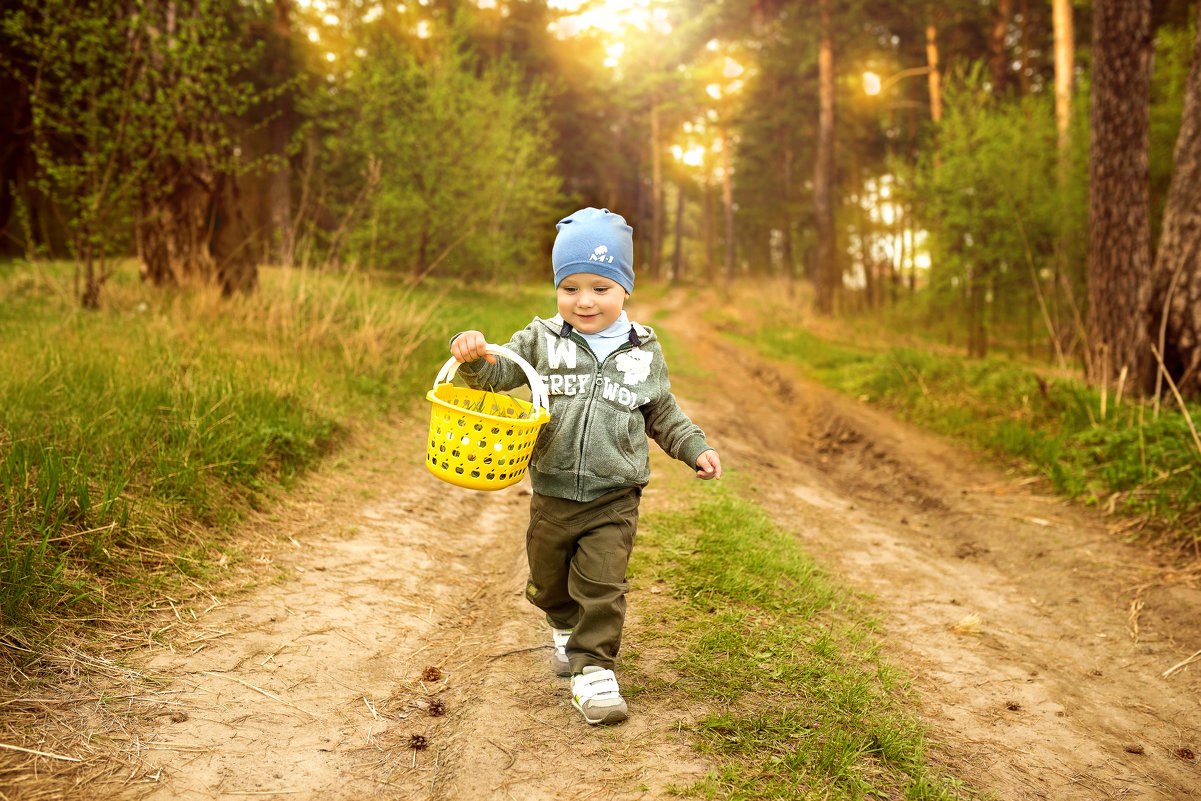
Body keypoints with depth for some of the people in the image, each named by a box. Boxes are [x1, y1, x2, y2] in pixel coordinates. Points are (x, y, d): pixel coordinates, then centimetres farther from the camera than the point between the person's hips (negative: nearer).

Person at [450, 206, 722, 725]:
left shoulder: (643, 352, 2)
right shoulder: (541, 340, -1)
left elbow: (662, 413, 12)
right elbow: (497, 375, -5)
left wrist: (695, 448, 4)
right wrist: (474, 356, -26)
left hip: (613, 498, -1)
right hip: (552, 494, 2)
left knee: (601, 586, -6)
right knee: (550, 580, 19)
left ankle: (593, 669, 7)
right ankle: (566, 628, 48)